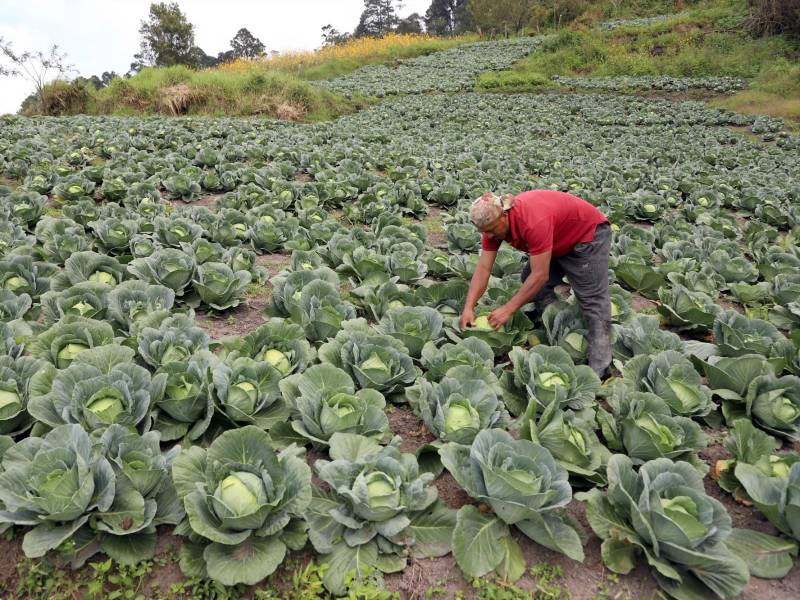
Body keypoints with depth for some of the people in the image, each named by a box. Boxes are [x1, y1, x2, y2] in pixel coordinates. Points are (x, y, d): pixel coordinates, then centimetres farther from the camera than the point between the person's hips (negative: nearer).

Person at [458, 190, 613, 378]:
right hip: (559, 242, 9)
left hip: (589, 233, -8)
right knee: (528, 278, 3)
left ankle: (599, 371, -13)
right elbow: (483, 269, -14)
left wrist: (508, 310, -30)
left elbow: (540, 275, -35)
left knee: (593, 301, -13)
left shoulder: (533, 222, -39)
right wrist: (468, 308, -22)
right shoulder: (493, 222, -15)